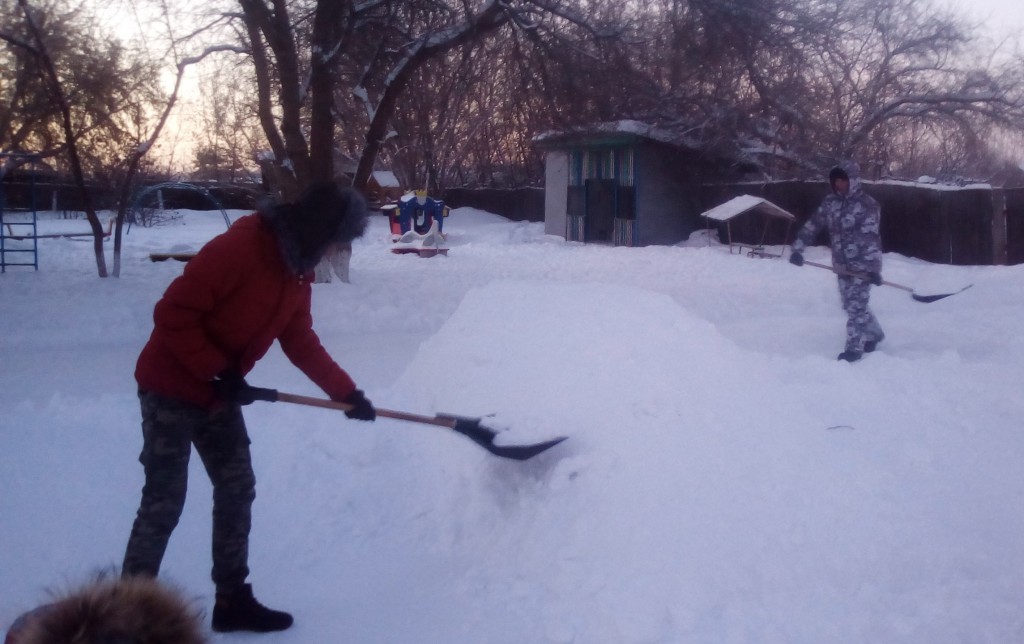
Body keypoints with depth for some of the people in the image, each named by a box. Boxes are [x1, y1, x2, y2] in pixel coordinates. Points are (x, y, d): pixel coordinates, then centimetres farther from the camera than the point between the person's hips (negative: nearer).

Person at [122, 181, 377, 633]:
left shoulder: (298, 271, 3)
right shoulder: (235, 249, -25)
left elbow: (302, 343, 12)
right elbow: (173, 313, -25)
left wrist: (346, 392, 8)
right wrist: (219, 371, -24)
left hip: (218, 395, 9)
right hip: (171, 388, -9)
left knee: (237, 490, 9)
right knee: (164, 502, -6)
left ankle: (232, 600, 20)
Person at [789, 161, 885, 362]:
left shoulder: (867, 204, -14)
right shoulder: (830, 202, 5)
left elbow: (871, 237, -21)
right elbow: (813, 225, 10)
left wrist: (874, 268, -27)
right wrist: (798, 248, 5)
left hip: (862, 265, -7)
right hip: (842, 265, 7)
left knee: (856, 306, -5)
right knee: (851, 305, 17)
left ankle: (854, 348, 5)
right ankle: (874, 334, 38)